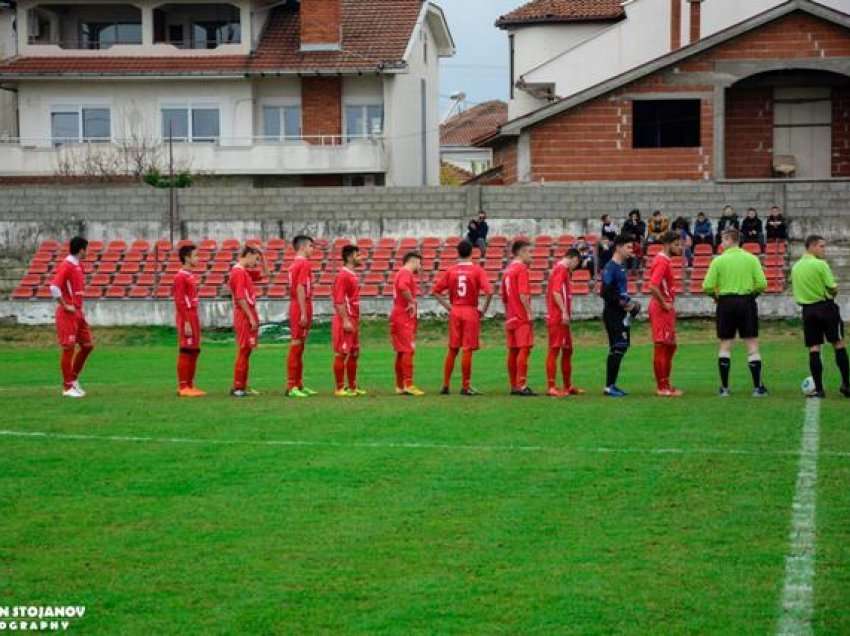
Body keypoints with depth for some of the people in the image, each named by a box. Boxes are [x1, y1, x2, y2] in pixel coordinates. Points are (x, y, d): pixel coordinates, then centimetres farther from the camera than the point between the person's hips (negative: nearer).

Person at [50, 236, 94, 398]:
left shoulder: (78, 265, 13)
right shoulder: (66, 266, -15)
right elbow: (54, 287, -25)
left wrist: (79, 307, 13)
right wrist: (65, 306, -19)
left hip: (78, 313, 9)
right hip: (68, 314, -9)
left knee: (88, 345, 10)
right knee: (69, 349, -4)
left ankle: (73, 379, 22)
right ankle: (68, 387, 3)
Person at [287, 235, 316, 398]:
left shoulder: (294, 264, 16)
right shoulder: (305, 264, -12)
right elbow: (300, 289, -20)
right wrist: (304, 314, -22)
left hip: (295, 307, 10)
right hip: (302, 308, -10)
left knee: (298, 347, 13)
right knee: (296, 346, -7)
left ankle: (299, 385, 18)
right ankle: (292, 386, -6)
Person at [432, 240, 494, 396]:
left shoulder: (451, 271, 4)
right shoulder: (477, 270, -5)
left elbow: (436, 291, 3)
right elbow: (489, 291, -16)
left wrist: (448, 306, 8)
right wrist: (484, 310, -5)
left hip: (454, 312, 3)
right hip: (471, 312, -3)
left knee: (452, 350, 11)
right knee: (467, 350, -1)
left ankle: (446, 385, 12)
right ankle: (466, 387, 1)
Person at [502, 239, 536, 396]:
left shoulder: (507, 270, 16)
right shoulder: (522, 269, -10)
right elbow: (523, 294, -20)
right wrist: (529, 312, -17)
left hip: (510, 317, 9)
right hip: (522, 318, -9)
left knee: (513, 351, 9)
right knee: (524, 349, -10)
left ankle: (514, 386, 13)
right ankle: (522, 386, -15)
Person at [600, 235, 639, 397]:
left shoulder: (622, 266, 15)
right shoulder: (610, 267, -14)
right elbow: (606, 293, -20)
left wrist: (630, 304, 9)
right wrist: (623, 304, -17)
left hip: (622, 313, 10)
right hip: (613, 313, -10)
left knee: (622, 346, 11)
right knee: (617, 348, -10)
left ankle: (612, 385, 17)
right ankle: (609, 386, -5)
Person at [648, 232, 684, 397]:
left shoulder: (665, 260, 15)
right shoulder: (662, 262, -16)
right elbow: (653, 286, -27)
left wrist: (669, 304, 13)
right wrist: (665, 304, -19)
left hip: (666, 308, 10)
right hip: (661, 309, -10)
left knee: (670, 347, 15)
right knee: (662, 347, -6)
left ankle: (665, 384, 21)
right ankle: (662, 388, -2)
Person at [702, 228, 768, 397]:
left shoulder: (718, 261, -4)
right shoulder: (751, 259, -1)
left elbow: (707, 287, -8)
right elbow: (762, 284, -6)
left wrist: (715, 295, 12)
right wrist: (752, 294, 13)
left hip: (726, 302, 0)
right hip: (747, 302, 0)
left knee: (725, 345, 9)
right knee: (752, 345, 4)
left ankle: (724, 387, 8)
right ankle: (757, 387, 1)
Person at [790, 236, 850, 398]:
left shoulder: (795, 267, 9)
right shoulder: (820, 264, -11)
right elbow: (833, 287, -12)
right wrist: (833, 293, 8)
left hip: (807, 309, 5)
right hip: (826, 306, -5)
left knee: (813, 349, 3)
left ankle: (818, 388, -1)